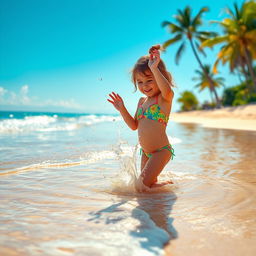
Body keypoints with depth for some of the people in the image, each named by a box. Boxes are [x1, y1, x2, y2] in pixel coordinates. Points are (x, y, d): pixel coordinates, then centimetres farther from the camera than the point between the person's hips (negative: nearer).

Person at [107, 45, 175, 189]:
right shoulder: (142, 101, 10)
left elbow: (167, 90, -37)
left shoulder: (165, 98, -11)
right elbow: (134, 126, 13)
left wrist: (154, 68, -41)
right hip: (146, 153, 8)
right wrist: (122, 109, 2)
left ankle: (169, 185, 12)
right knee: (149, 184, 14)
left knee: (143, 185, -10)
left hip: (162, 151, -8)